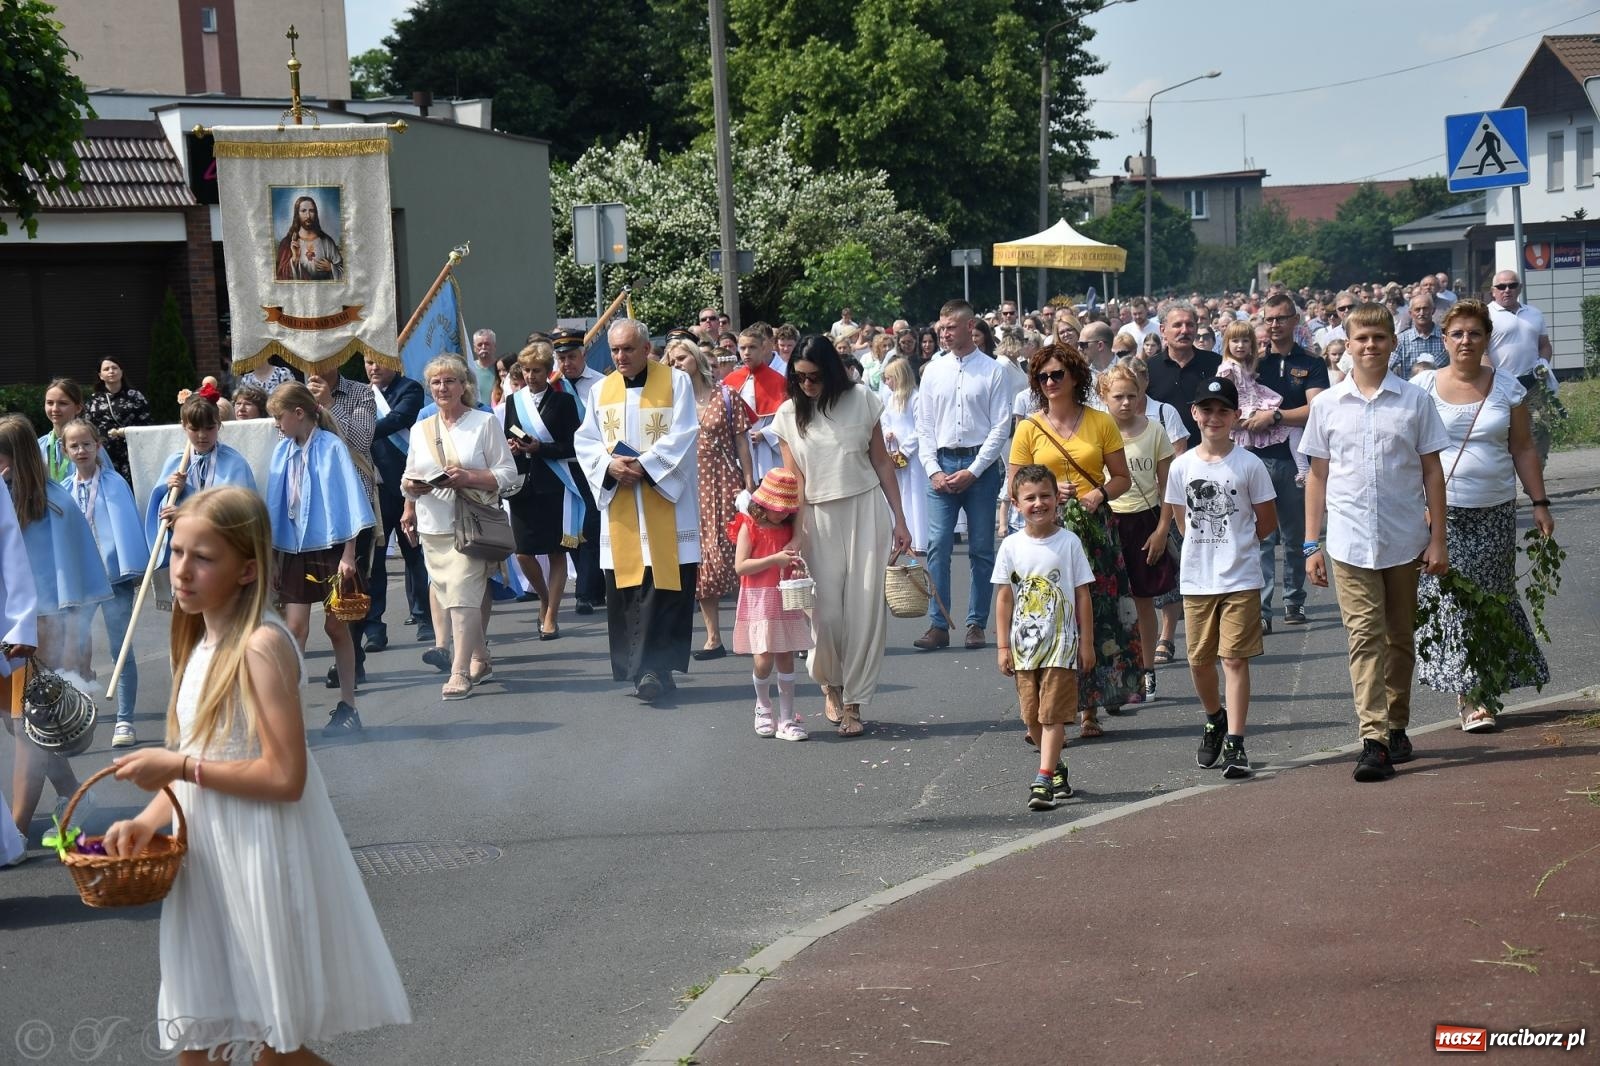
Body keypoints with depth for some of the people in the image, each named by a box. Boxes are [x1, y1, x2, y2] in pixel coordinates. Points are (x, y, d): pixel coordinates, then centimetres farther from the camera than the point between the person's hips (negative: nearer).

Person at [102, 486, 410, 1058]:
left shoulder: (261, 646, -19)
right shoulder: (200, 643, 9)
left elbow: (285, 776, -24)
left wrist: (178, 766, -18)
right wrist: (146, 821, 0)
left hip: (260, 859, -9)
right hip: (208, 859, 9)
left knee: (280, 1044, 3)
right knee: (196, 1040, 15)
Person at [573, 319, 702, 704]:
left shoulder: (676, 382, 0)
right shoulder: (603, 390, 13)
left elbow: (682, 436, -8)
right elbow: (586, 440, 10)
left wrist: (643, 466, -17)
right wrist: (610, 464, -10)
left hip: (665, 501, -4)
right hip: (619, 506, 4)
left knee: (663, 585, -9)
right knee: (623, 588, 1)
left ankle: (653, 668, -11)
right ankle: (652, 668, 9)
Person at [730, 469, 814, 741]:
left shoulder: (790, 528, 11)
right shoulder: (749, 526, -6)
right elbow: (740, 565, -13)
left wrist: (796, 562, 0)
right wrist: (775, 560, -20)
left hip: (786, 600, 5)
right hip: (758, 601, -5)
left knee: (786, 658, 3)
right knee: (763, 660, -10)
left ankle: (787, 719, 8)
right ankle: (763, 705, 18)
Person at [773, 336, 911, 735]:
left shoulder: (860, 400, 0)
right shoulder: (789, 415, 2)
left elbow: (882, 462, 5)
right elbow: (794, 480, -2)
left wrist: (899, 519, 4)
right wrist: (797, 533, -13)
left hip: (865, 510, 0)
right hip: (819, 517, 0)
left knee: (865, 608, -3)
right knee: (826, 610, -5)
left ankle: (853, 702, 8)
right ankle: (829, 681, 25)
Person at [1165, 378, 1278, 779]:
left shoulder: (1249, 464, -5)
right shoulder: (1182, 466, 2)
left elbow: (1268, 521, 2)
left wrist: (1235, 545, 4)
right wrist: (1208, 546, 6)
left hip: (1240, 578, -3)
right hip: (1196, 579, 3)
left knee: (1235, 658, -6)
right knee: (1199, 660, 11)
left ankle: (1235, 744, -3)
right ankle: (1215, 720, 36)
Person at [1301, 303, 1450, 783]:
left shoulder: (1415, 401, 2)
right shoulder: (1327, 405, 3)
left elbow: (1432, 472, 5)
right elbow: (1318, 475, 8)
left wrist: (1437, 540, 1)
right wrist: (1312, 544, 5)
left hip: (1404, 540, 1)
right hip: (1350, 541, -1)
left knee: (1400, 639, 11)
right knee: (1365, 637, -9)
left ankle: (1396, 727, 26)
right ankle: (1373, 740, -14)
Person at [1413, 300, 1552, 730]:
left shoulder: (1506, 389, 5)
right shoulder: (1423, 387, 2)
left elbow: (1523, 450, 8)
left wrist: (1540, 503, 3)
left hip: (1496, 512, 2)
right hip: (1441, 512, -1)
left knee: (1491, 598, 2)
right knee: (1450, 598, -6)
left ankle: (1477, 693, 13)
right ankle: (1468, 693, 1)